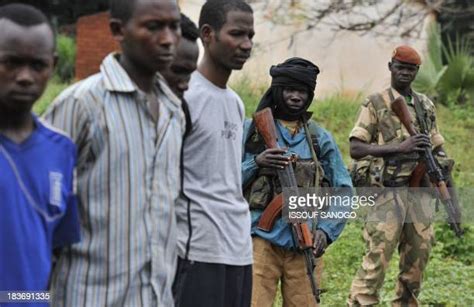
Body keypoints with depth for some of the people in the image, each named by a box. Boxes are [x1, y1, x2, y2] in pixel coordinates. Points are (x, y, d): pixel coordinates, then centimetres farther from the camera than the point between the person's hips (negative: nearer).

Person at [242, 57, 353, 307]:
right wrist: (256, 163, -15)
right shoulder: (251, 130, 6)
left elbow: (343, 191, 11)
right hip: (261, 238, -2)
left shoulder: (320, 138, 11)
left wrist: (326, 230, -4)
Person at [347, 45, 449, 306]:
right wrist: (400, 148, -19)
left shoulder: (426, 105, 15)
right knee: (377, 257, -10)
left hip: (419, 193, 6)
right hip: (388, 192, -5)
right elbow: (355, 149, -10)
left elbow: (437, 147, 23)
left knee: (418, 257, 10)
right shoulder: (375, 104, -1)